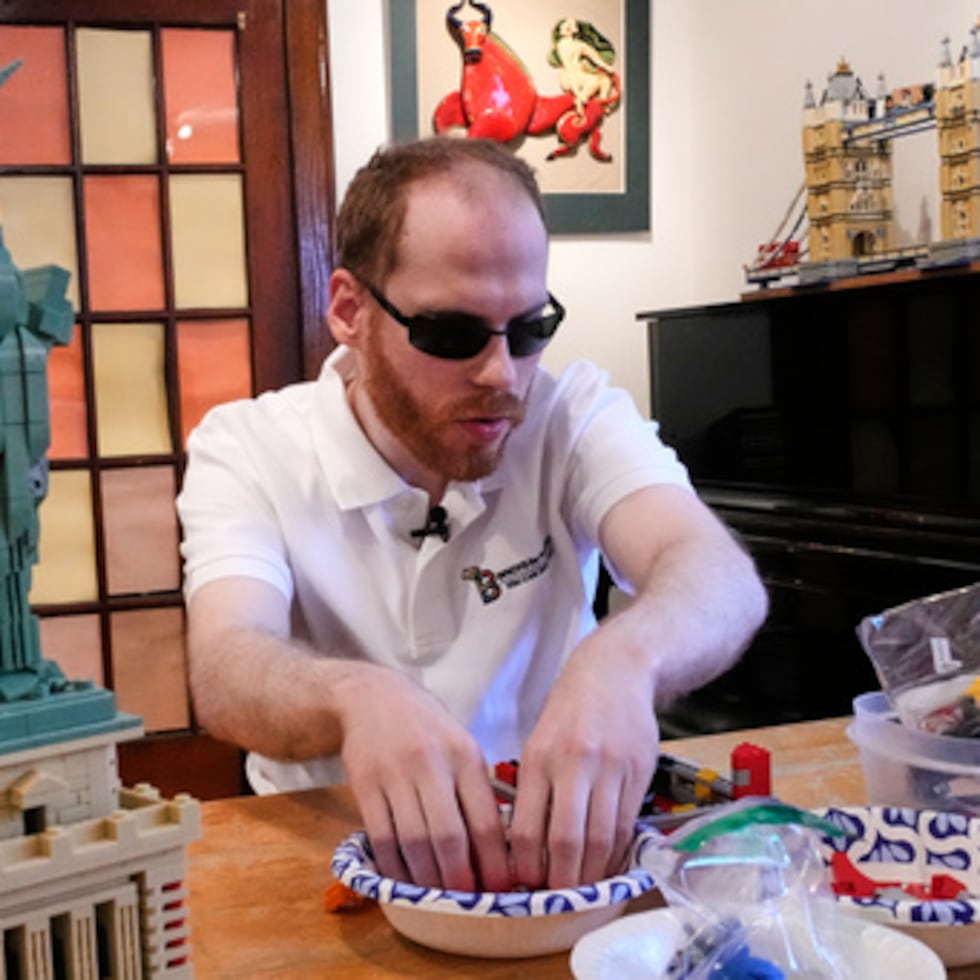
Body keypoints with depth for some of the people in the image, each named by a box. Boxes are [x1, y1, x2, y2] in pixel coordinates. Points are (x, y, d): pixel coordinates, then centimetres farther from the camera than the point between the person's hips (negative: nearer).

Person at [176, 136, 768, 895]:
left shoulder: (576, 414, -7)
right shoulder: (245, 448, -8)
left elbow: (725, 581, -22)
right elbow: (226, 674, -23)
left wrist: (624, 659, -45)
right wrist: (355, 697, -45)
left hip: (556, 843, 0)